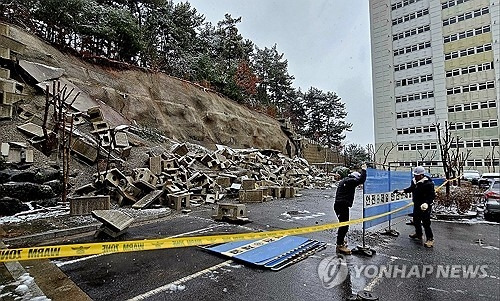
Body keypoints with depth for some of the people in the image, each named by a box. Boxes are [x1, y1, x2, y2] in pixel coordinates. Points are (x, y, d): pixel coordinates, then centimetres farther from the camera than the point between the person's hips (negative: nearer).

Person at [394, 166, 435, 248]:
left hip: (425, 206, -8)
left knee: (426, 223, -6)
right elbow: (411, 188, 19)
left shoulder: (428, 184, -22)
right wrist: (402, 191, 11)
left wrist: (427, 203, -35)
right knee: (416, 220, 20)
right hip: (417, 205, 8)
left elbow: (432, 195, -23)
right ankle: (418, 234, 39)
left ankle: (430, 239, 7)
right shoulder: (414, 181, 0)